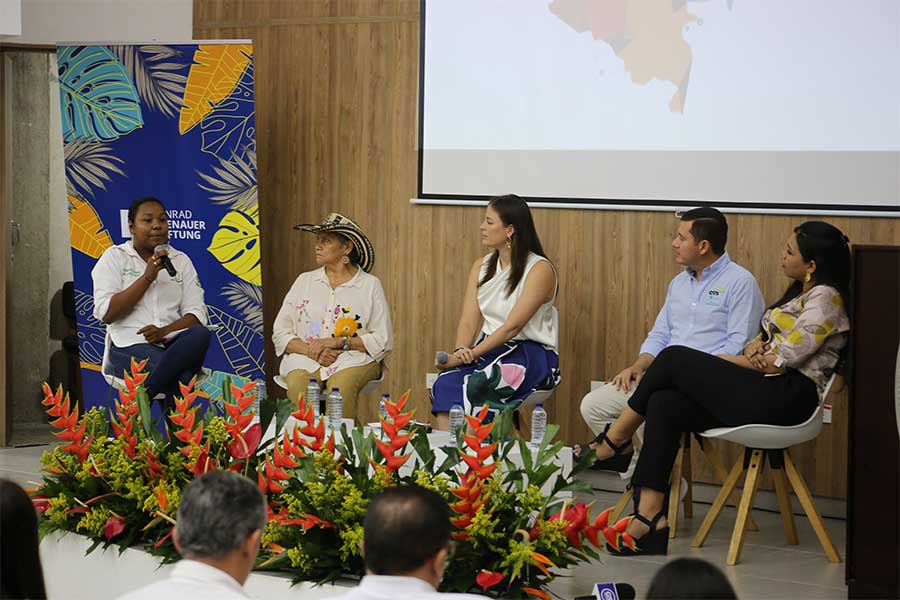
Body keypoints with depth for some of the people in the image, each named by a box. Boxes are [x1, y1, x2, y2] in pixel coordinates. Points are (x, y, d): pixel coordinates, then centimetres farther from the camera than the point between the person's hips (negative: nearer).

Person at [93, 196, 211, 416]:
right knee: (181, 378, -36)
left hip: (174, 343, 4)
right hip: (132, 346, -4)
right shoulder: (114, 257, 9)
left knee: (200, 334, -34)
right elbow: (106, 313, -5)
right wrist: (147, 277, -11)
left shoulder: (181, 260, 17)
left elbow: (196, 314, 6)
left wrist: (165, 331, -14)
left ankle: (142, 396, -33)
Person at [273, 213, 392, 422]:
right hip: (305, 359, 2)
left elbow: (383, 340, 0)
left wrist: (338, 342, -10)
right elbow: (280, 334, 10)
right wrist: (310, 350, -9)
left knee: (341, 388, -36)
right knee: (298, 387, -33)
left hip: (353, 360, -2)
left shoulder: (370, 285, 8)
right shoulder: (305, 281, 16)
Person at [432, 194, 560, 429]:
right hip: (489, 348, 5)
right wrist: (460, 351, -17)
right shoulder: (481, 266, 12)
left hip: (530, 353, -5)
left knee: (472, 385, -33)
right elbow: (468, 320, 3)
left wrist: (472, 354, -22)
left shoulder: (540, 269, -9)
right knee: (445, 382, -27)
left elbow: (512, 327, -17)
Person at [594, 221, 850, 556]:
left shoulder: (825, 298, -7)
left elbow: (780, 361, -12)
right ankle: (649, 517, -19)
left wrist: (715, 362, 0)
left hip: (788, 397, -10)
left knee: (675, 359, -13)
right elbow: (762, 343, 24)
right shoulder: (800, 292, 24)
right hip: (768, 393, 10)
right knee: (664, 404, -11)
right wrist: (755, 348, -3)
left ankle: (611, 443, 0)